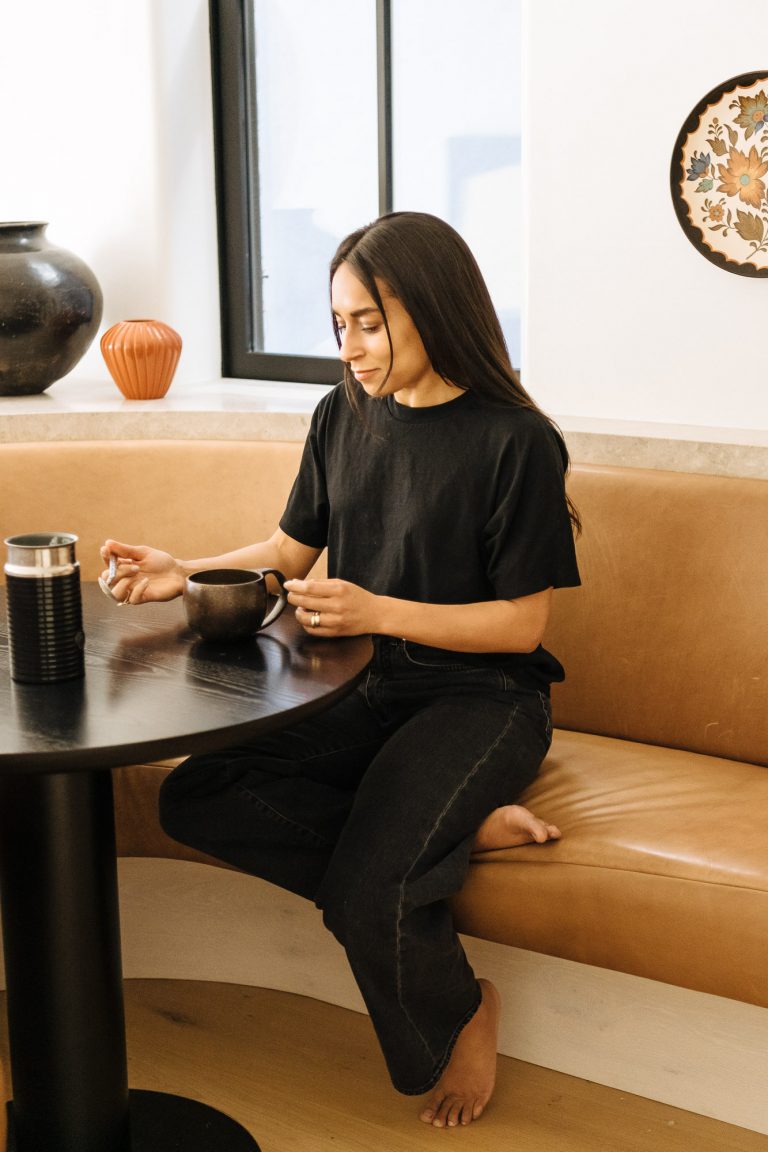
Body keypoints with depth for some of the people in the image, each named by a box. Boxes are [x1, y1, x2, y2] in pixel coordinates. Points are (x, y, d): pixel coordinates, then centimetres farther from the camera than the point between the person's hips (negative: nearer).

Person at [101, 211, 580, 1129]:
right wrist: (185, 573, -2)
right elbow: (291, 550, 15)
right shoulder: (344, 417, 6)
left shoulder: (514, 441, -12)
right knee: (192, 800, -17)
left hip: (482, 697, -6)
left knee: (365, 895, -28)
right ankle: (462, 829, -14)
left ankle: (462, 1014, 5)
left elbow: (521, 623, -12)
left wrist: (379, 612, -23)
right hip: (366, 688, 7)